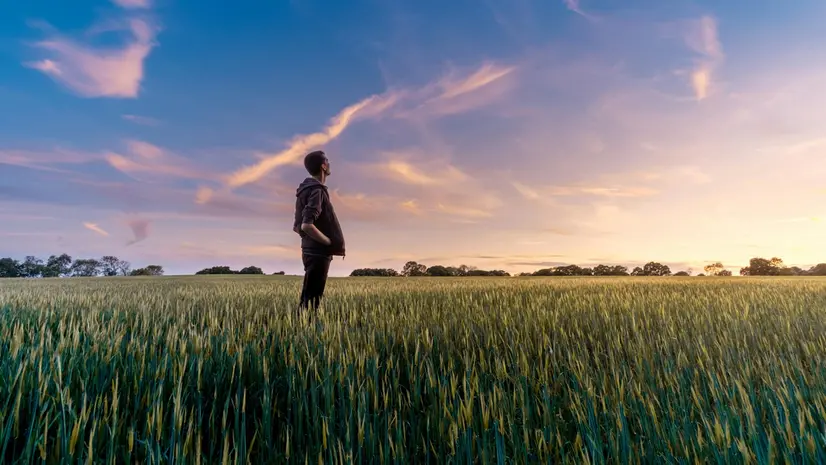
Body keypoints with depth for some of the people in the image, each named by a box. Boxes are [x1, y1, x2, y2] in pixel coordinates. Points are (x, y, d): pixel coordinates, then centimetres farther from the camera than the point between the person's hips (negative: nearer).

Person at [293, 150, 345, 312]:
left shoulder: (307, 189, 15)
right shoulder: (316, 191, -15)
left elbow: (298, 226, 18)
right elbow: (307, 225, -26)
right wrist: (331, 243, -17)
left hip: (312, 251, 9)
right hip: (318, 253, -9)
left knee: (308, 297, 15)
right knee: (311, 300, -4)